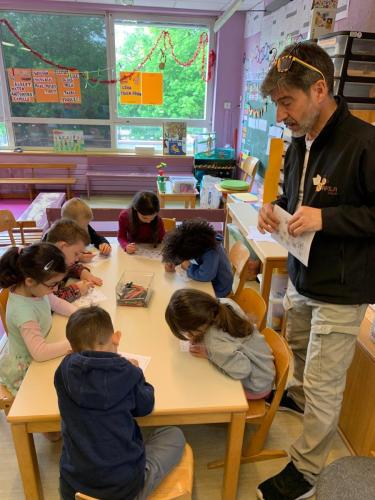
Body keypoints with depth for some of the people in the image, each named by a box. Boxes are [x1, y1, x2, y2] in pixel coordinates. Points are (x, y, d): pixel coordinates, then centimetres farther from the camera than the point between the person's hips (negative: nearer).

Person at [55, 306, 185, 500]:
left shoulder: (64, 369, -11)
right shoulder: (127, 372, -17)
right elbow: (145, 406, 0)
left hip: (74, 481, 4)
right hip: (124, 483, -3)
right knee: (174, 435, 18)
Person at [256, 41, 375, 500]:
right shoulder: (298, 145, 4)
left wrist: (326, 218, -28)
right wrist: (277, 208, -4)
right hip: (301, 278, 7)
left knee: (324, 384, 7)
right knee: (298, 351, 28)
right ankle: (299, 395, 58)